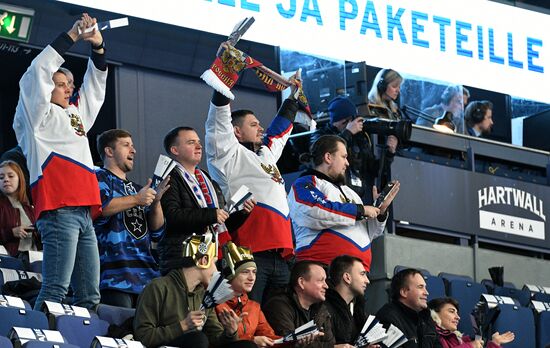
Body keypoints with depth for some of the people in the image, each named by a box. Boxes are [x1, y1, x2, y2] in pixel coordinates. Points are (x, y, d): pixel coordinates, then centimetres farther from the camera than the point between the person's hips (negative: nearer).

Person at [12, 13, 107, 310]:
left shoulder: (76, 115, 27)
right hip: (58, 210, -9)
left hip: (83, 213, 9)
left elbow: (95, 87, 35)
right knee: (55, 289, -18)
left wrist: (98, 47, 19)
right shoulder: (38, 116, 6)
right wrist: (72, 36, 0)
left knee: (90, 296, 3)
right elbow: (38, 73, -5)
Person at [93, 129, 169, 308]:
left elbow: (157, 233, 23)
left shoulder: (137, 189, 26)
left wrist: (156, 201, 7)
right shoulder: (99, 179, 7)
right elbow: (99, 207, -16)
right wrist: (136, 199, -10)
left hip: (146, 273, 7)